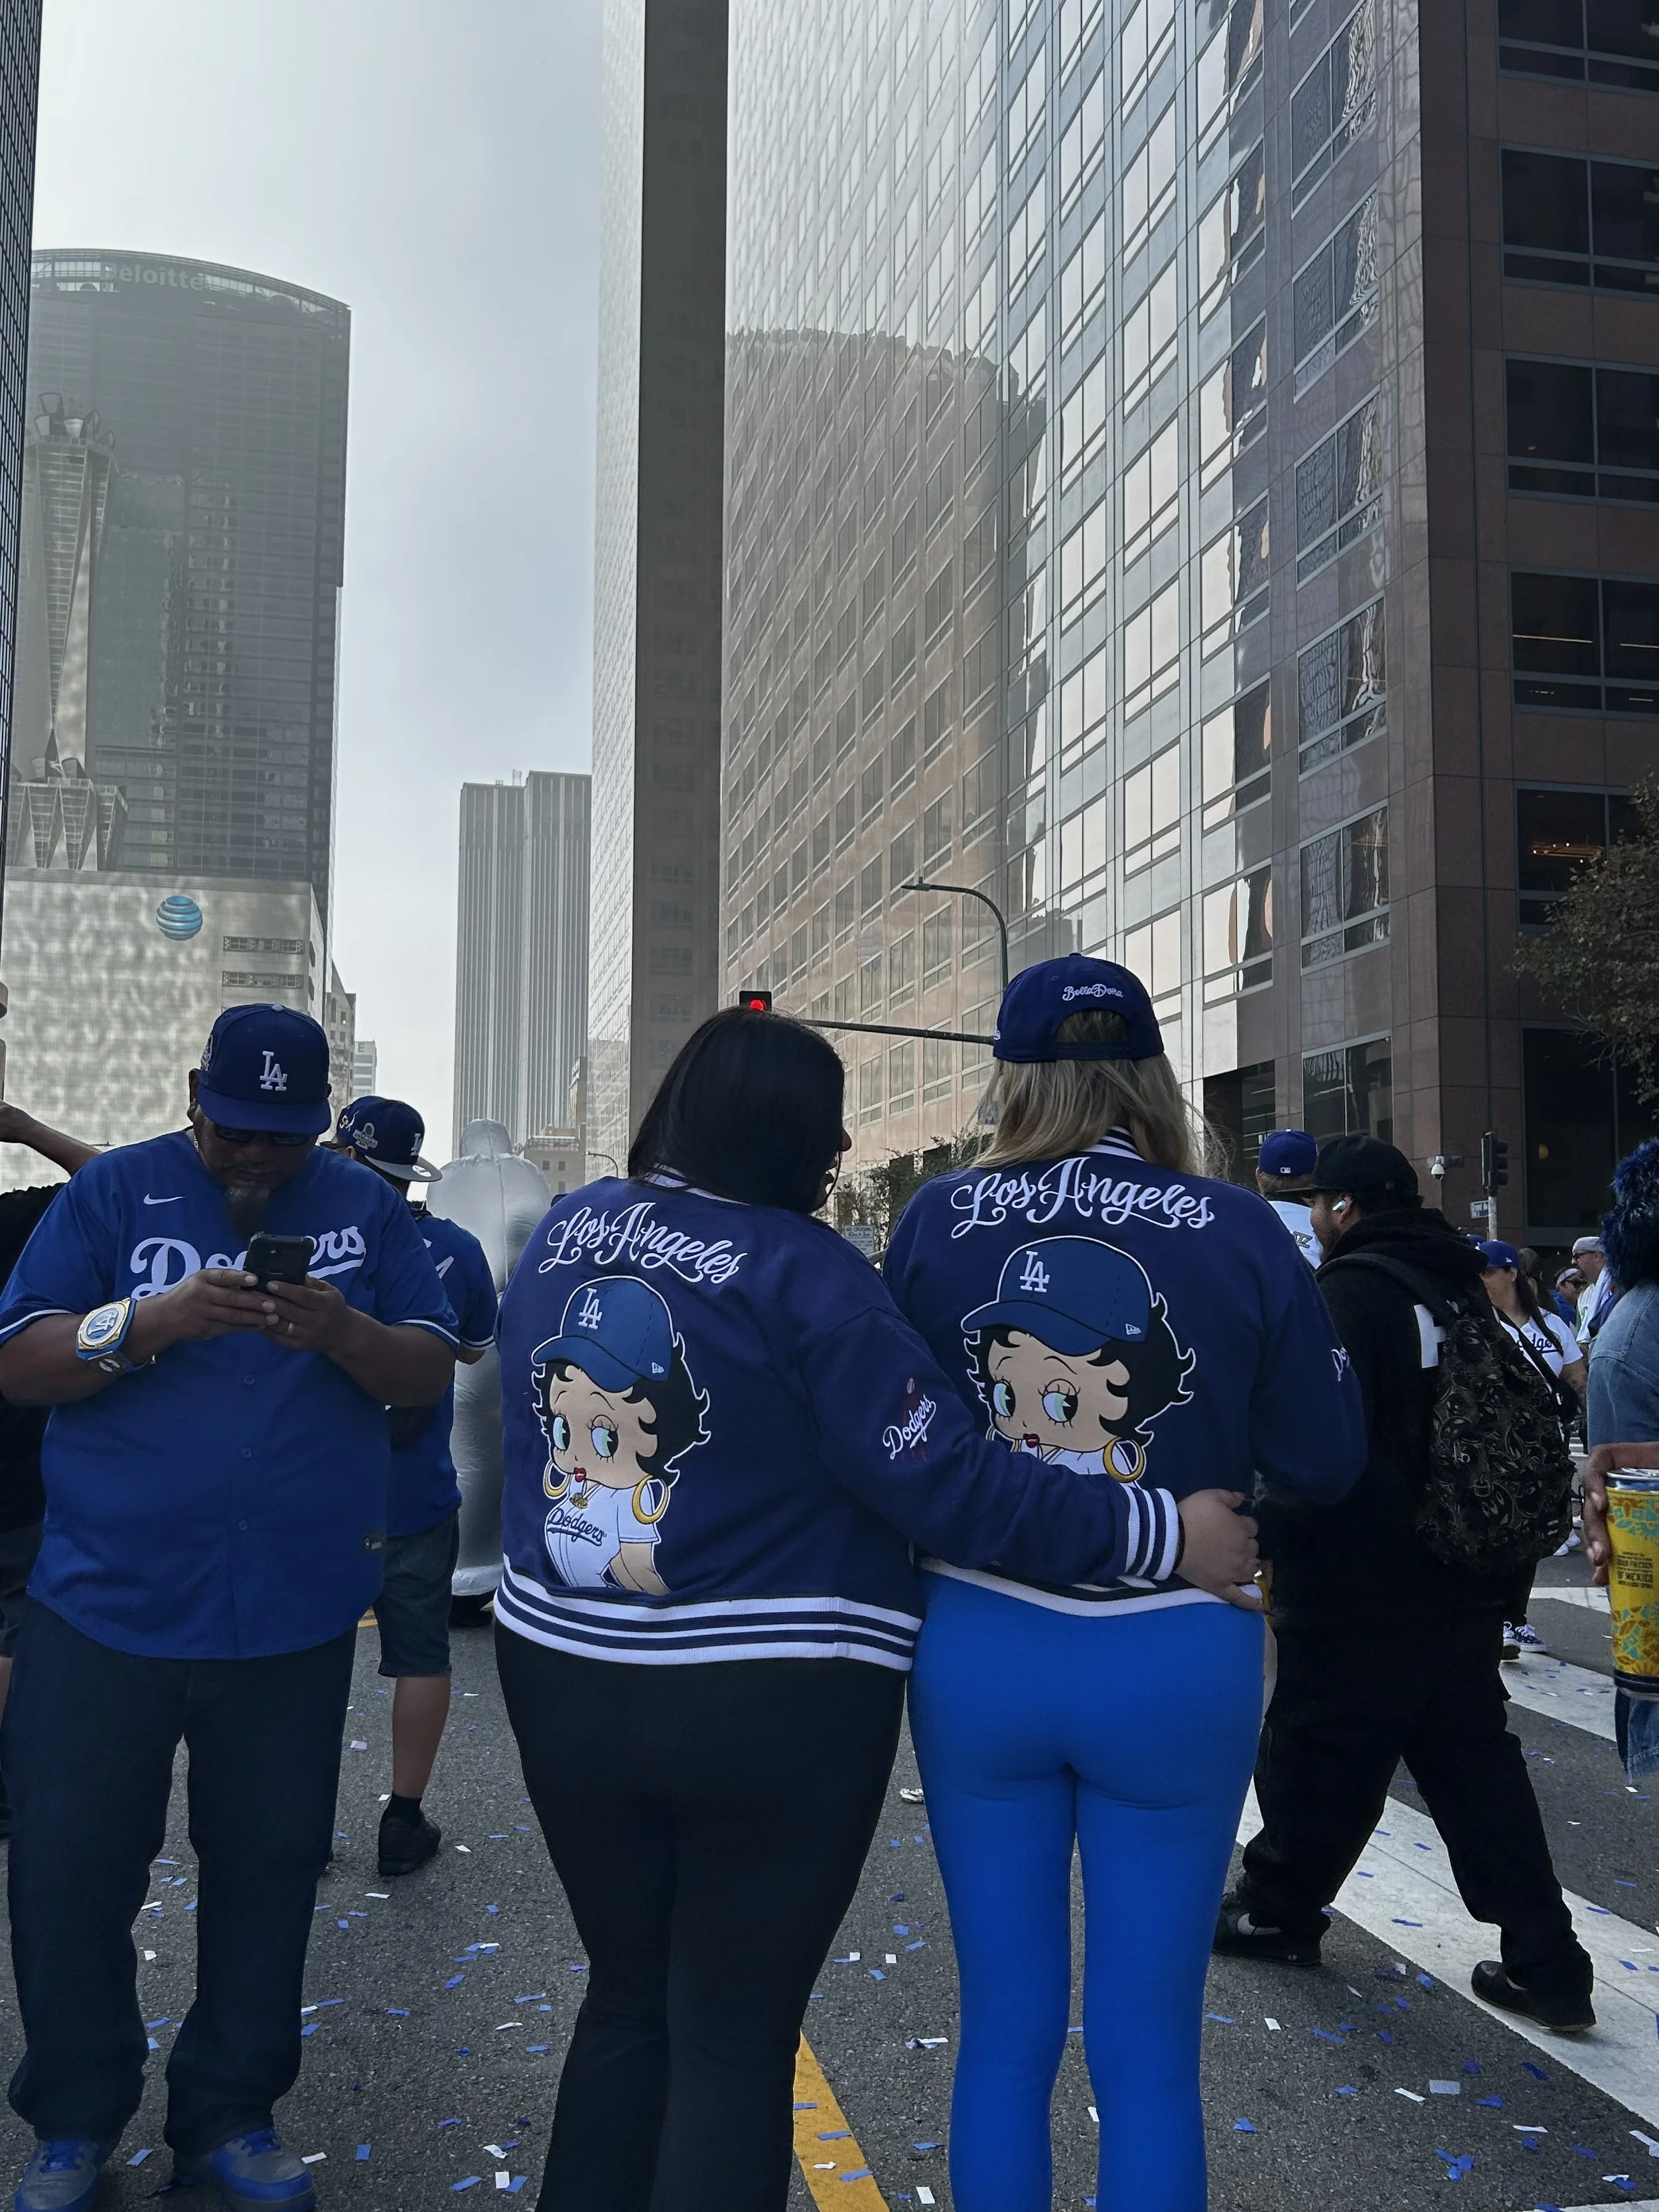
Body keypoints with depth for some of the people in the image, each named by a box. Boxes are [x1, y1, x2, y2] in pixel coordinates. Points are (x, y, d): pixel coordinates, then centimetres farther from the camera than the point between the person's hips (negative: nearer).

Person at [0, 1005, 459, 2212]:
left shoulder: (368, 1209, 3)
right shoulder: (113, 1194, -1)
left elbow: (434, 1373, -2)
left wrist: (343, 1332, -23)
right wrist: (149, 1322, -25)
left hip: (293, 1611, 1)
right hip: (108, 1601, -1)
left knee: (269, 1871, 10)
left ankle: (230, 2114, 30)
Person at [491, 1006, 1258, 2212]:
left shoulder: (562, 1230, 3)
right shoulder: (803, 1271, -17)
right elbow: (945, 1480, -19)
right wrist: (1160, 1531, -14)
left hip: (562, 1669, 6)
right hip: (767, 1705, -6)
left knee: (629, 1994, 24)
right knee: (734, 2036, 10)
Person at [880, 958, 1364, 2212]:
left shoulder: (937, 1220, -6)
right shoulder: (1238, 1233, -9)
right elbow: (1326, 1462, -1)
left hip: (978, 1647, 2)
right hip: (1176, 1661, -1)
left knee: (1007, 2032, 17)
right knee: (1148, 2054, 13)